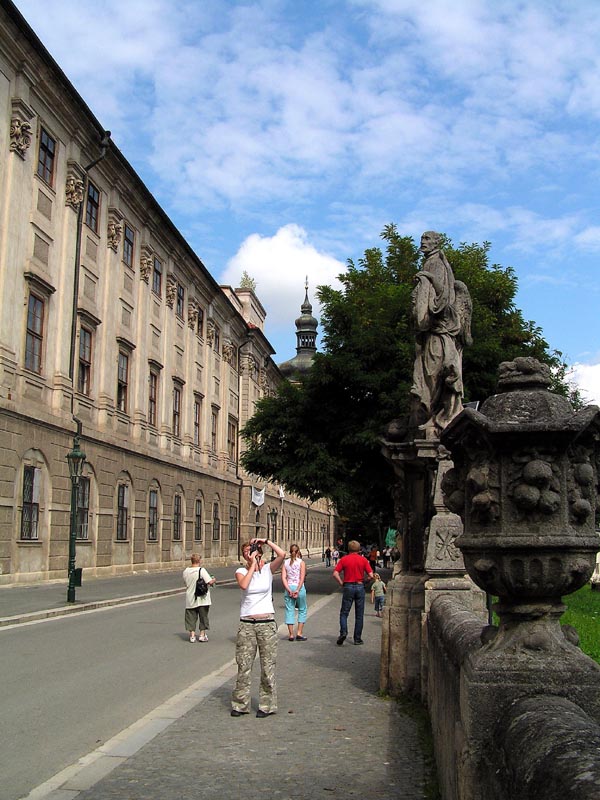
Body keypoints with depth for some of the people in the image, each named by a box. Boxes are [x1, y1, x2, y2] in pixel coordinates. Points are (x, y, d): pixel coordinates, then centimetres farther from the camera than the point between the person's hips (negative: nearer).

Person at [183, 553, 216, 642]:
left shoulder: (185, 571, -1)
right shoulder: (201, 570, -15)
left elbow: (185, 583, 12)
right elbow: (210, 582, -17)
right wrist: (214, 580, 4)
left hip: (190, 599, 3)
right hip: (202, 599, -3)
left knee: (191, 617, 12)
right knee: (203, 616, 11)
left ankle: (192, 635, 13)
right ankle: (202, 635, 15)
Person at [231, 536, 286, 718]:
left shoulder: (268, 569, 2)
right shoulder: (241, 571, 3)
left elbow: (282, 554, -15)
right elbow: (244, 585, -19)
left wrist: (266, 541, -9)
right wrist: (253, 564, -13)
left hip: (267, 623, 0)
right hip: (246, 624, 0)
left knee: (268, 665, 3)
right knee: (244, 665, 4)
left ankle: (267, 705, 14)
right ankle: (240, 704, 17)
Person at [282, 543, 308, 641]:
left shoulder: (286, 562, 4)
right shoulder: (301, 562, -3)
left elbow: (283, 577, -4)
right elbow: (302, 578, -11)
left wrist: (289, 590, -7)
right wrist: (297, 590, -11)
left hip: (288, 588, 2)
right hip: (299, 588, -2)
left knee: (289, 611, 6)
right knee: (302, 610, 11)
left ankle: (291, 635, 6)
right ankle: (299, 634, 5)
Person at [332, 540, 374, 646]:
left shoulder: (344, 559, 0)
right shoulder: (363, 560, 1)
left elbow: (335, 574, -8)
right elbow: (371, 575, -6)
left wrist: (342, 584, 1)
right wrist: (365, 581, 11)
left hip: (348, 586, 0)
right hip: (360, 587, 1)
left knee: (344, 613, 7)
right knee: (359, 615, 8)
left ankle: (343, 632, -14)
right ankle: (357, 639, 10)